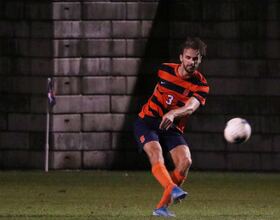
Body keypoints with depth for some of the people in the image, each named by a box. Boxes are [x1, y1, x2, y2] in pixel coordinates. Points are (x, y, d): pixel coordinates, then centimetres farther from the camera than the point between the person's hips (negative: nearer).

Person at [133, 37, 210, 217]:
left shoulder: (201, 85, -11)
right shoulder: (165, 70, -4)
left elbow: (190, 107, -30)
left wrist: (172, 114, -51)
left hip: (172, 127, 1)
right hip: (147, 121, -1)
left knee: (185, 161, -21)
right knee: (156, 154, -29)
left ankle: (162, 207, -10)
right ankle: (173, 189, -54)